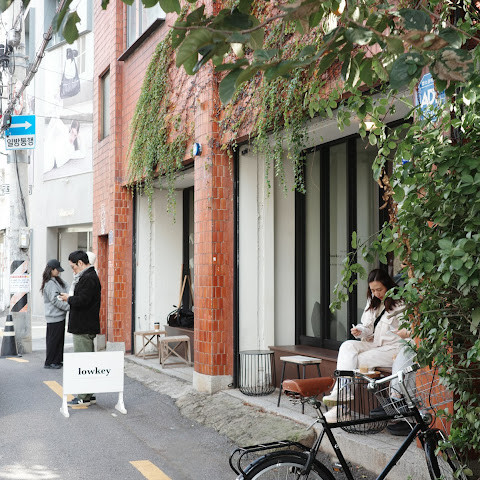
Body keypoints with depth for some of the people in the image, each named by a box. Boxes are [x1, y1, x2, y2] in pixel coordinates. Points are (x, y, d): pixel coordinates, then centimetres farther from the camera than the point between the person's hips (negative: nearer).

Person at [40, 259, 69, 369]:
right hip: (54, 317, -9)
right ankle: (49, 363, 6)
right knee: (53, 340, -2)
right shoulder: (50, 283, -16)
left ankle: (57, 361, 22)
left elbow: (66, 288, 9)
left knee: (59, 339, 14)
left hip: (59, 315, 9)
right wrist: (69, 307, -17)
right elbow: (55, 300, -19)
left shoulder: (57, 281, 13)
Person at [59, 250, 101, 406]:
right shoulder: (89, 276, 18)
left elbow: (82, 300, -24)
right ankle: (88, 395, 22)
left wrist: (69, 298, -8)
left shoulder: (89, 278, -16)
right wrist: (70, 298, 9)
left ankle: (84, 397, -3)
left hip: (83, 328, -11)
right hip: (84, 327, 11)